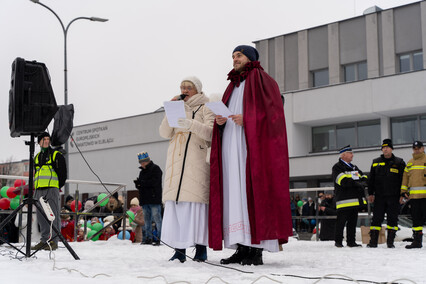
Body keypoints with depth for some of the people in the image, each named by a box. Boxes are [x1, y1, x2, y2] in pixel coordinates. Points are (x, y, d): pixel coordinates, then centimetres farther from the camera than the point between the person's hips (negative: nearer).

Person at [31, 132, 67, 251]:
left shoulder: (56, 155, 3)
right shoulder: (37, 157, 22)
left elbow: (63, 172, 0)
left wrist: (58, 185, -5)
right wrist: (35, 187, 17)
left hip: (52, 188, -6)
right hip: (39, 190, 6)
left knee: (53, 214, -8)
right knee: (41, 216, 8)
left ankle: (54, 241, -7)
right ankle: (44, 240, 14)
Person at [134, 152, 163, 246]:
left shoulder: (155, 169, -2)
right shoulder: (142, 172, 22)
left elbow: (154, 182, -15)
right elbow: (140, 183, 19)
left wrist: (141, 183, -16)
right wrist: (138, 184, -5)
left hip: (154, 199, -8)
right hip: (145, 200, 8)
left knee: (157, 218, -11)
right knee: (147, 219, 10)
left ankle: (159, 238, -11)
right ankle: (148, 238, 14)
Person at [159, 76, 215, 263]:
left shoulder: (205, 108, 9)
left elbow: (211, 132, -6)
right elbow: (164, 133, 13)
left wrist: (192, 125, -22)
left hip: (197, 162, -4)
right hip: (176, 162, 4)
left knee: (196, 200, -12)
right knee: (175, 203, -4)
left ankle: (200, 247, -9)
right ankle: (179, 249, -2)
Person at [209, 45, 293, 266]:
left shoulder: (262, 80, 4)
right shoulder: (233, 86, 27)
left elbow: (273, 111, -7)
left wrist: (247, 119, -19)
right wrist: (220, 121, 1)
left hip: (254, 144, -7)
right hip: (231, 145, 7)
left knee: (254, 190, -13)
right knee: (235, 192, 0)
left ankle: (257, 250, -14)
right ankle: (242, 248, 0)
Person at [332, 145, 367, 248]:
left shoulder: (354, 168, 23)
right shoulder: (337, 167, -5)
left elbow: (364, 179, 17)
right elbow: (343, 181, -18)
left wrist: (360, 181, -6)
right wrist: (356, 183, -11)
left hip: (356, 200, 8)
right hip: (344, 200, -8)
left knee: (353, 221, 11)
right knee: (341, 221, -2)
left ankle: (351, 241, 18)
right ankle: (338, 241, 7)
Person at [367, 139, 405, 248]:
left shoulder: (399, 162, 5)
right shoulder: (376, 162, 10)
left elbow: (403, 179, 4)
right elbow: (371, 179, 12)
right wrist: (370, 193, 5)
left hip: (393, 197, -1)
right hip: (379, 196, 1)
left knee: (392, 219, 1)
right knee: (376, 218, 0)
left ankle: (390, 241, 9)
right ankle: (373, 241, 3)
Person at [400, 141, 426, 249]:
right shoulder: (409, 163, 19)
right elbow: (405, 178, 20)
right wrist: (403, 192, 13)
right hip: (413, 195, 5)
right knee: (416, 218, 7)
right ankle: (417, 241, 13)